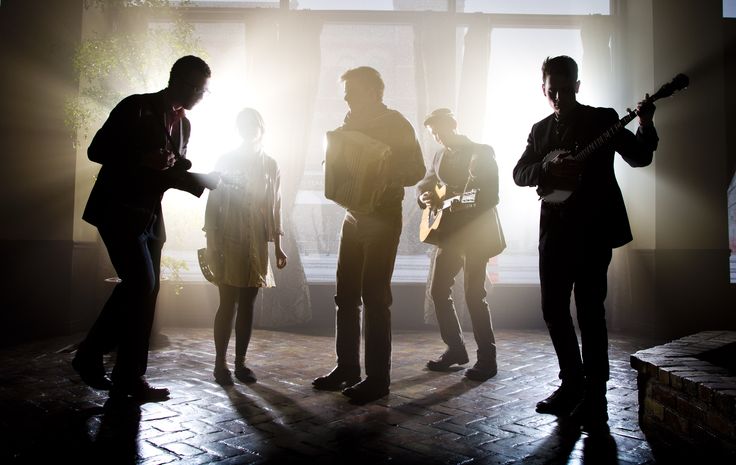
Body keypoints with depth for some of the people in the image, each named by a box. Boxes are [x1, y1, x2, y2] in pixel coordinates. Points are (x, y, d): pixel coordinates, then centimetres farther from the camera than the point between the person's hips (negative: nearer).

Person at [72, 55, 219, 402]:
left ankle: (128, 377, 15)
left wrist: (204, 180, 3)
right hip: (118, 209, -7)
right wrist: (142, 159, -24)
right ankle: (91, 353, 0)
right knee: (141, 282, -17)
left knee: (146, 289, 4)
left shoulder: (183, 124, 14)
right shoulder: (137, 107, -7)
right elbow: (97, 150, -11)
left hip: (150, 215, 7)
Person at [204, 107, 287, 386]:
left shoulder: (270, 165, 11)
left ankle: (240, 362, 14)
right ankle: (220, 363, 5)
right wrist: (211, 244, -7)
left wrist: (278, 246, 6)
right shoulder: (226, 161, 4)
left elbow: (275, 207, 10)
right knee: (228, 304, -3)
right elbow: (213, 204, 1)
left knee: (247, 305, 5)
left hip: (257, 244, 2)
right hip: (229, 241, -2)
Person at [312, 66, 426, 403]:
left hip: (382, 219, -7)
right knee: (346, 295, 7)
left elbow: (416, 170, -11)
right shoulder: (354, 123, 16)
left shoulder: (396, 125, -5)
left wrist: (387, 182, -25)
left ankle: (378, 378, 3)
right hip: (354, 216, 7)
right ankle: (347, 368, 19)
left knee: (375, 296, -7)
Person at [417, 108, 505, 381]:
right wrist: (425, 197, -4)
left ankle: (487, 359, 4)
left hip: (476, 231, -8)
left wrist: (444, 200, -27)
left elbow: (480, 194, -18)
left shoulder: (480, 153, -7)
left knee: (474, 294, -8)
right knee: (437, 290, 7)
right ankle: (455, 349, 21)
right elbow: (424, 183, 19)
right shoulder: (440, 156, 15)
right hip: (449, 232, 8)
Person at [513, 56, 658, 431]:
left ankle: (594, 398, 4)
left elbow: (639, 157, -1)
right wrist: (548, 166, -13)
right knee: (554, 308, 7)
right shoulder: (540, 130, 15)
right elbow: (519, 174, 6)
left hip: (594, 228, -4)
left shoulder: (603, 119, 5)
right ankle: (572, 383, 23)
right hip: (555, 230, 5)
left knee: (589, 309, -5)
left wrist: (645, 126, -19)